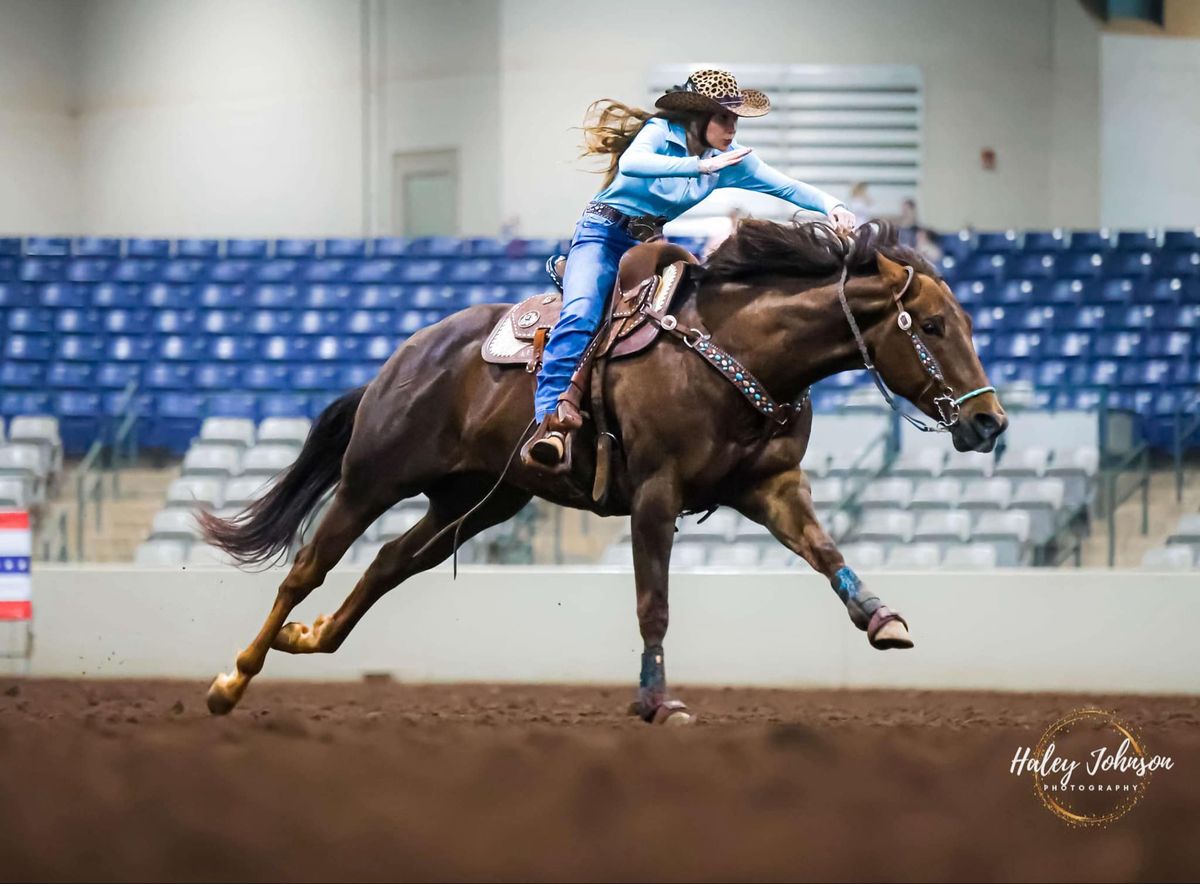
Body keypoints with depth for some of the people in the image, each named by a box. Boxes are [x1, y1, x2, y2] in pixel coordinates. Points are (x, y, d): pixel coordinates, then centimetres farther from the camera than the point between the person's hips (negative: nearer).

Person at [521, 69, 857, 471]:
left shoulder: (730, 158, 4)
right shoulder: (661, 131, -14)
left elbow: (788, 187, 1)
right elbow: (631, 162, -35)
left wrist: (832, 205, -18)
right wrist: (701, 166, -43)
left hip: (651, 243, 7)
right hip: (604, 232, -7)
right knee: (580, 313, -30)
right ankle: (550, 421, -43)